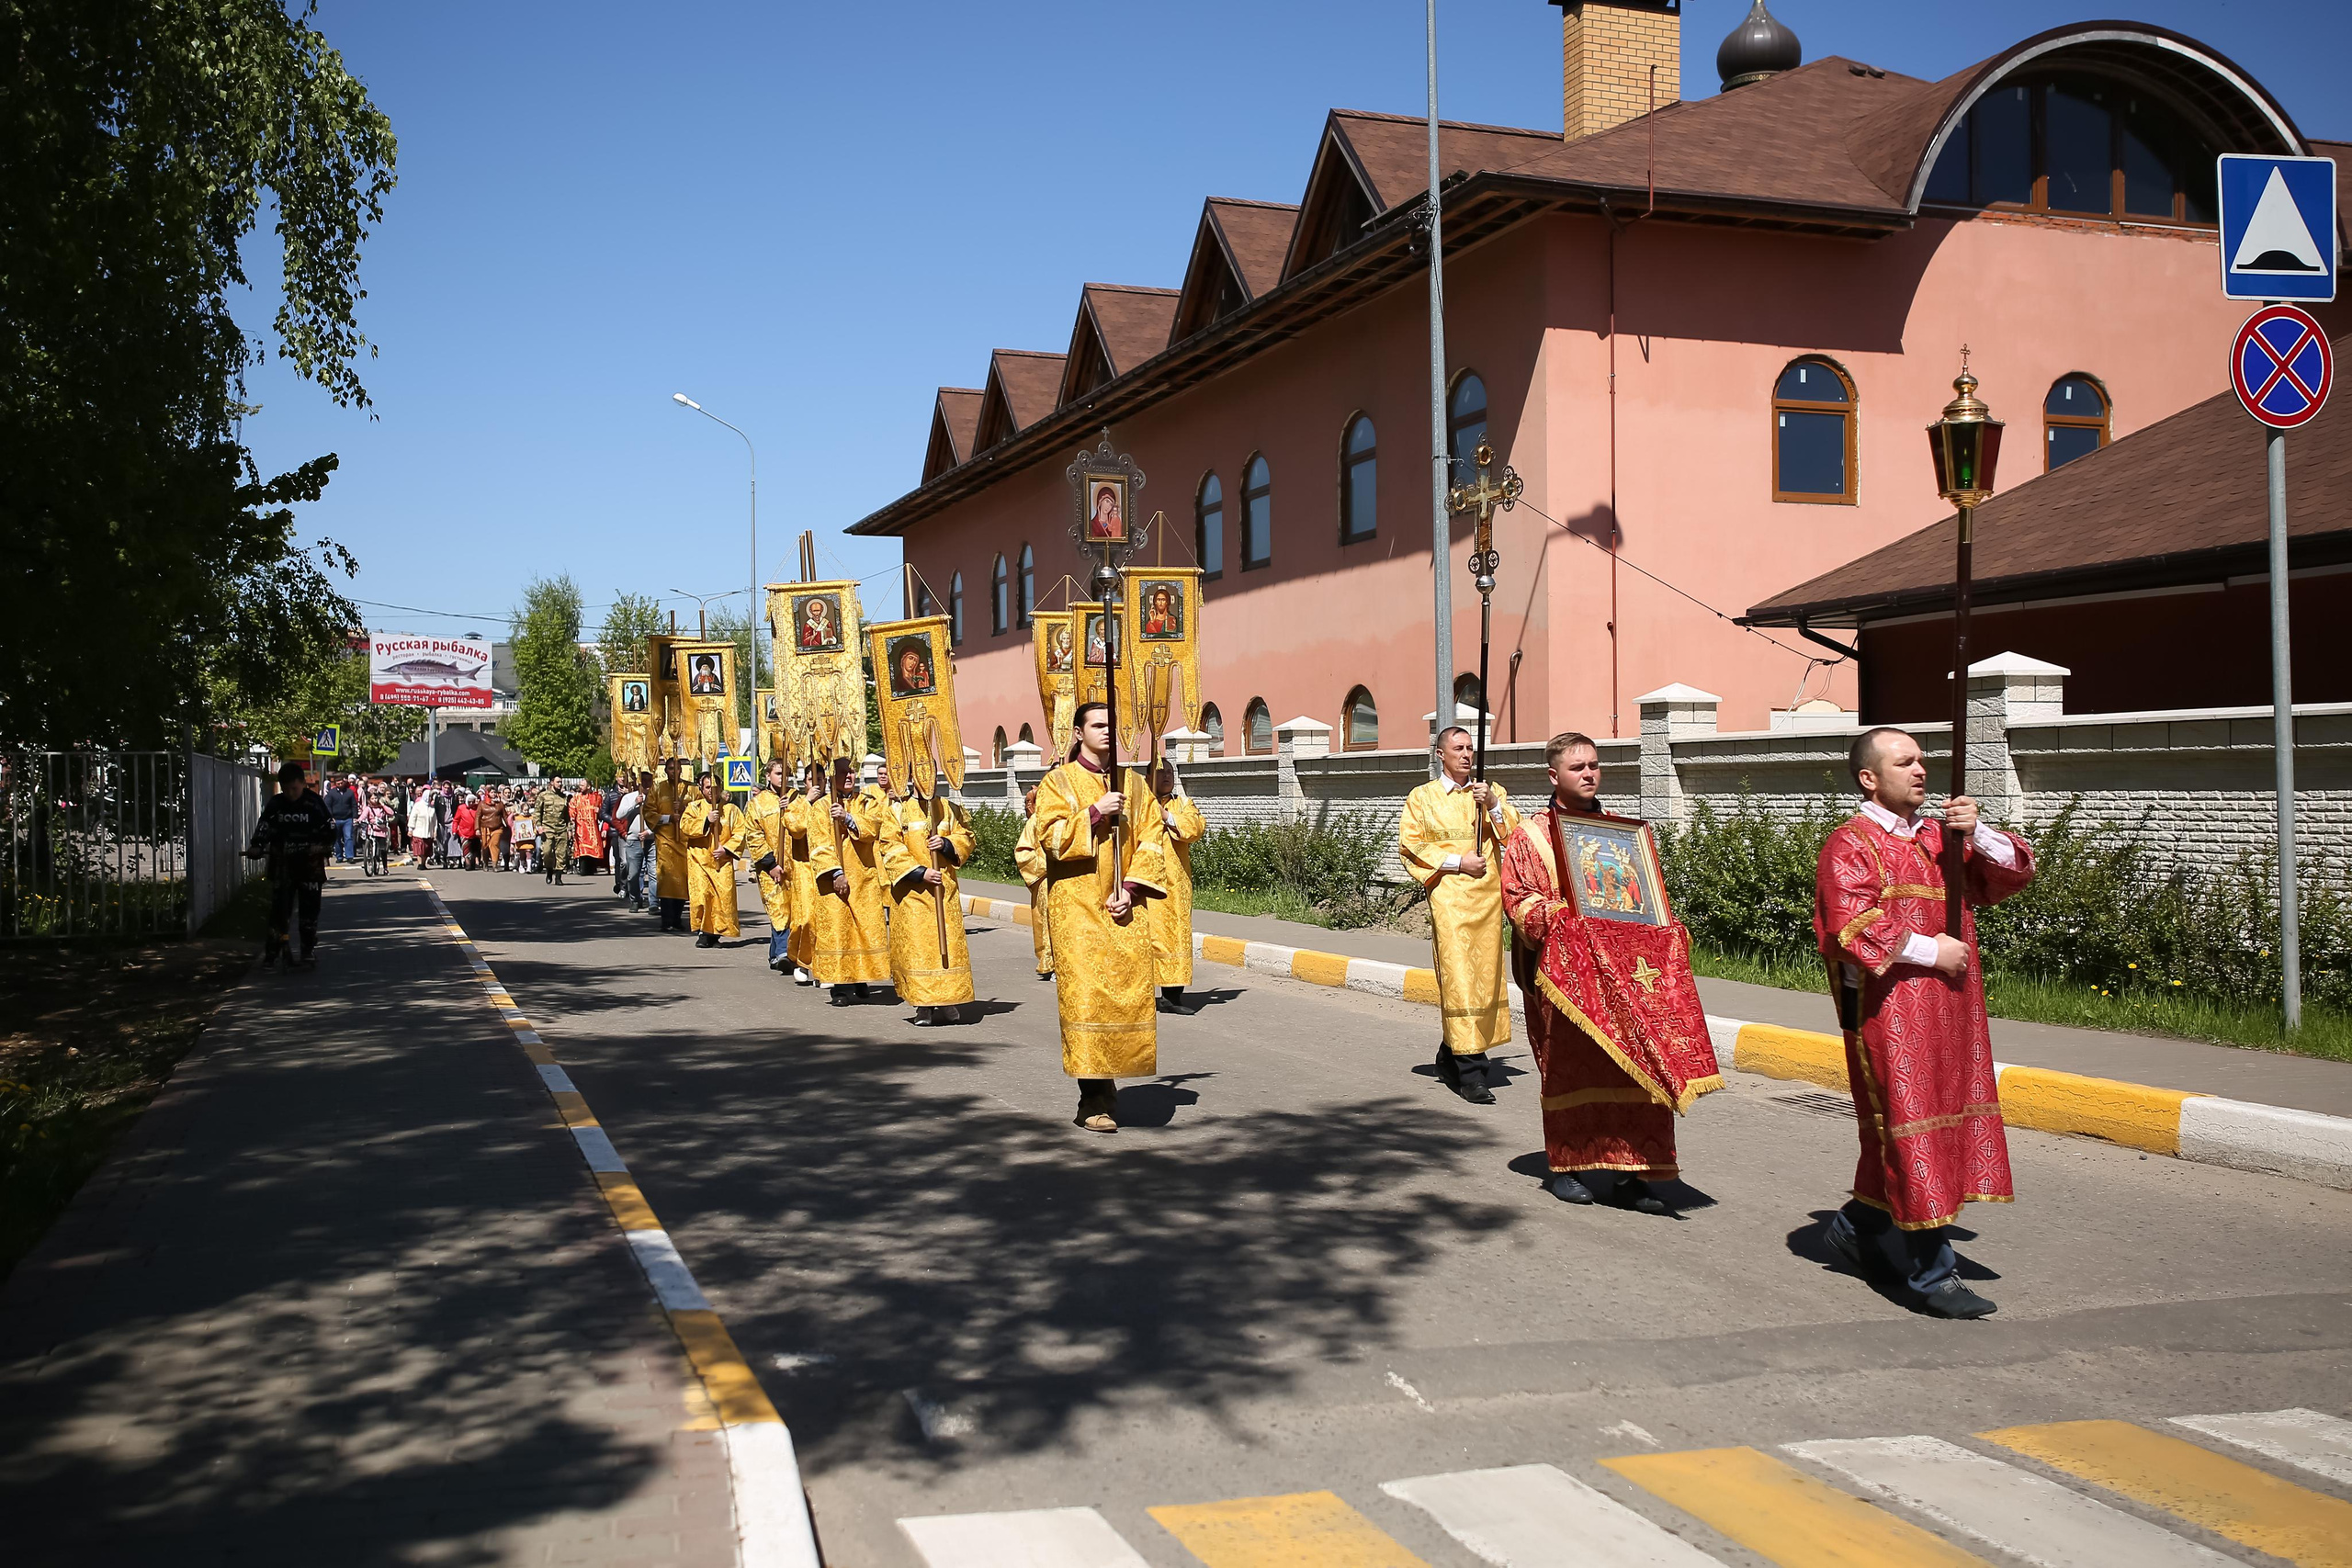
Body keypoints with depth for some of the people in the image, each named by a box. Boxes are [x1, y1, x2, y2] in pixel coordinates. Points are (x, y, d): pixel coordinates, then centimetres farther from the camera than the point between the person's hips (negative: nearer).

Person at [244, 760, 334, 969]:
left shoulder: (314, 803, -5)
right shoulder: (275, 804, 3)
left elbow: (330, 830, -5)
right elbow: (263, 828, -1)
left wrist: (322, 846, -22)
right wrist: (256, 846, -19)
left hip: (309, 863, -2)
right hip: (282, 864, 2)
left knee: (309, 910, 3)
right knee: (278, 909, 0)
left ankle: (308, 952, 12)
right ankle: (271, 953, 5)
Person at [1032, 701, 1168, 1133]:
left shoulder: (1134, 784, 13)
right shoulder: (1058, 782, 5)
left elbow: (1150, 841, 7)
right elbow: (1050, 836, -8)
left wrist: (1131, 888, -6)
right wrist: (1094, 812, -17)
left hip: (1124, 908, 3)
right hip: (1078, 907, -3)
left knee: (1129, 995, -1)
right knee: (1086, 996, -10)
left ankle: (1103, 1088, 12)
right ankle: (1097, 1101, -6)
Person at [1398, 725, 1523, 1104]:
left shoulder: (1490, 792, 15)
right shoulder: (1422, 797, 8)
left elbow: (1514, 835, 5)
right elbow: (1410, 845, 1)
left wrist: (1492, 804, -11)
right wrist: (1457, 862, -7)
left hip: (1487, 895, 4)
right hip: (1448, 896, -4)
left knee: (1485, 974, 5)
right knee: (1459, 977, -11)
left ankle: (1451, 1056, 22)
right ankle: (1470, 1073, -12)